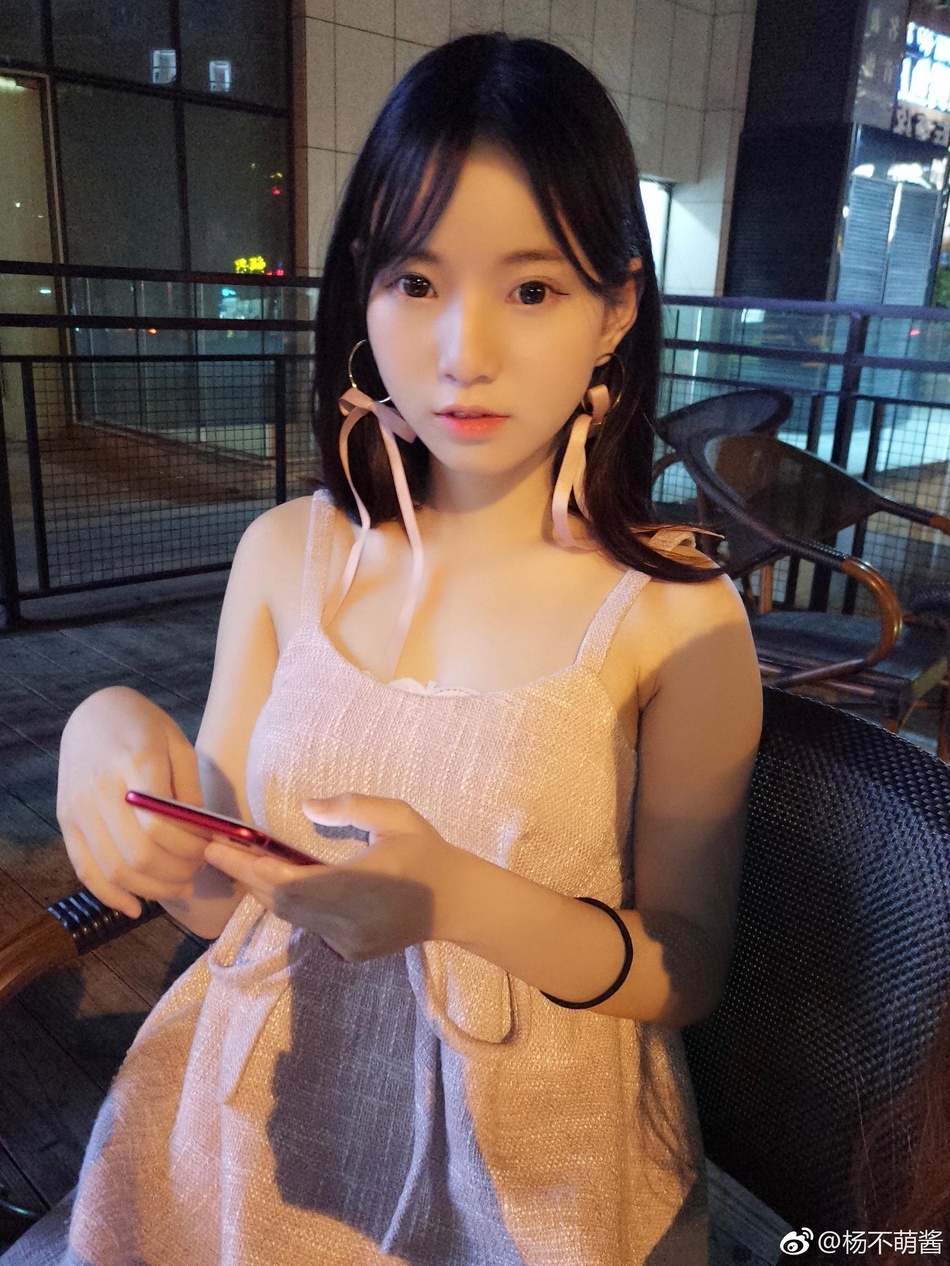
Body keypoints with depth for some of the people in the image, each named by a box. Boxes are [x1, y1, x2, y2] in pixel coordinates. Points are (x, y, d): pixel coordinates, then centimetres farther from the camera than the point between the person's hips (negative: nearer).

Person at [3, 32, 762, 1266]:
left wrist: (465, 900, -26)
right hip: (270, 1115, 2)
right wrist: (116, 732, -19)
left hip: (531, 1164, -1)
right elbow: (218, 894, 1)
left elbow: (691, 964, -9)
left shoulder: (675, 613, -14)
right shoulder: (287, 554, -5)